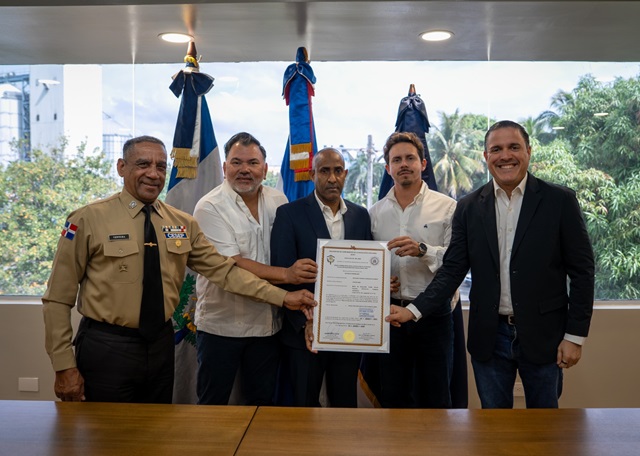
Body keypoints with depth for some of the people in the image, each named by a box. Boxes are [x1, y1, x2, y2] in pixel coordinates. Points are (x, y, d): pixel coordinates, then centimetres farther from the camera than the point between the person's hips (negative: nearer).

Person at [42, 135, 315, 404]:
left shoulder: (183, 224, 1)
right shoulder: (89, 220, -10)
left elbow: (223, 269, -1)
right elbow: (58, 298, -6)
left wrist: (283, 297, -9)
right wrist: (64, 366, -9)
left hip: (161, 344, 4)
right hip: (106, 347, -4)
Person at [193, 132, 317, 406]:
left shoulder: (278, 202, 3)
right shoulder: (210, 208, -12)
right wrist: (286, 275, -24)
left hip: (267, 322, 4)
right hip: (222, 324, -4)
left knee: (263, 402, 18)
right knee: (213, 405, 10)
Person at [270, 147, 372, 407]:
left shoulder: (361, 216, 6)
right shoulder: (289, 214, -6)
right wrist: (304, 322, -18)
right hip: (305, 333, -3)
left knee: (346, 405, 15)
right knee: (305, 406, 12)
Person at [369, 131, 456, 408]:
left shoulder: (447, 207, -1)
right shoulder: (375, 212, 8)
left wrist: (422, 250, -24)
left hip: (433, 313, -2)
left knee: (435, 400, 9)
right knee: (393, 398, 14)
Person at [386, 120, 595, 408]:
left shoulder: (560, 201, -5)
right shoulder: (469, 208, 1)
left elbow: (582, 271, -3)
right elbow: (452, 270, 0)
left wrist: (575, 336, -6)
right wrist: (415, 309, -12)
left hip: (542, 337, -1)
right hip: (489, 338, 2)